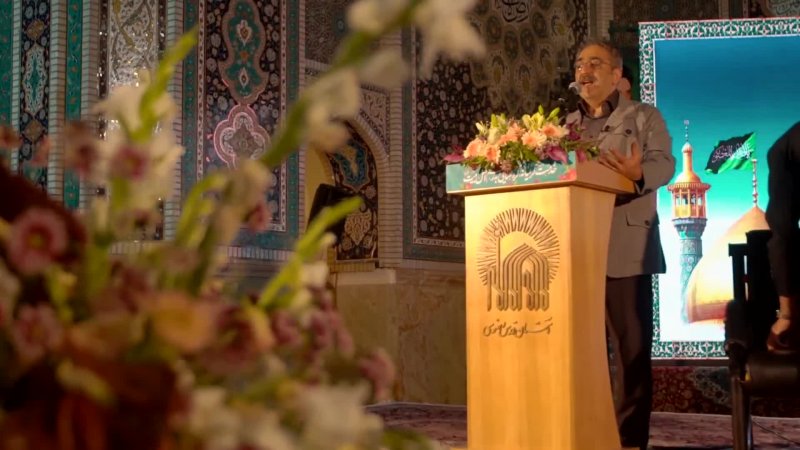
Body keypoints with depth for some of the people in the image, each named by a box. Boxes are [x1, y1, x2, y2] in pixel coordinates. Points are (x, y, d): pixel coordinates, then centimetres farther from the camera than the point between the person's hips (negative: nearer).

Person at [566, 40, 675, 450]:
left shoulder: (644, 117, 8)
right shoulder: (565, 125, 21)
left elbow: (664, 164, -7)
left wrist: (636, 173, -29)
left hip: (624, 250, -4)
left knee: (631, 347, -4)